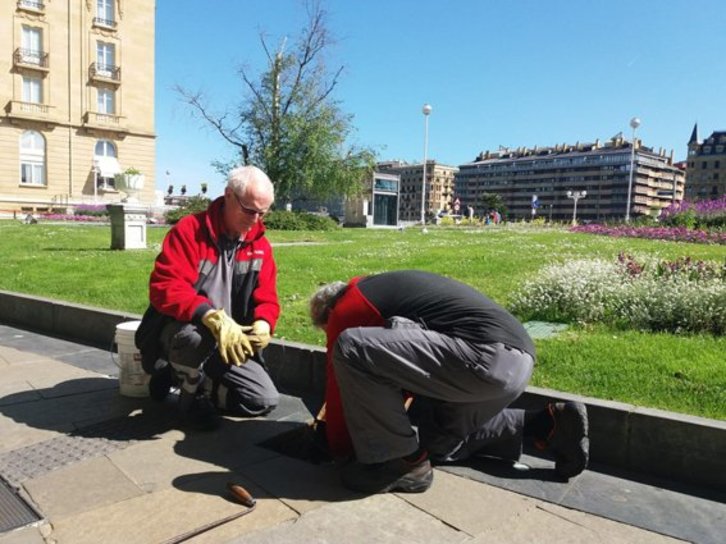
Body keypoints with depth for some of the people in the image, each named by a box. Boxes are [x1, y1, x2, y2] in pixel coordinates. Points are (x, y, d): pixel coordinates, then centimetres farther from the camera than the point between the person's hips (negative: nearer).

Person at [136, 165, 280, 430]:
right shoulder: (190, 230, -18)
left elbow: (266, 298, -1)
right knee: (195, 334, -42)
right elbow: (165, 287, -29)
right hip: (179, 331, -5)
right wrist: (213, 317, -43)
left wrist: (262, 324, -25)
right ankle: (191, 394, -6)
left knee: (265, 400, -3)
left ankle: (189, 378, 17)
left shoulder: (260, 245, 0)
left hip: (228, 343, 5)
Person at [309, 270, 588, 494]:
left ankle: (403, 463, 0)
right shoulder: (381, 289, 30)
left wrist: (339, 449, 25)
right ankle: (548, 424, 22)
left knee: (351, 349, -13)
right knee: (439, 441, 27)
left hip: (488, 356, -10)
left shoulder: (346, 310, 3)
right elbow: (399, 359, 39)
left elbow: (339, 386, 8)